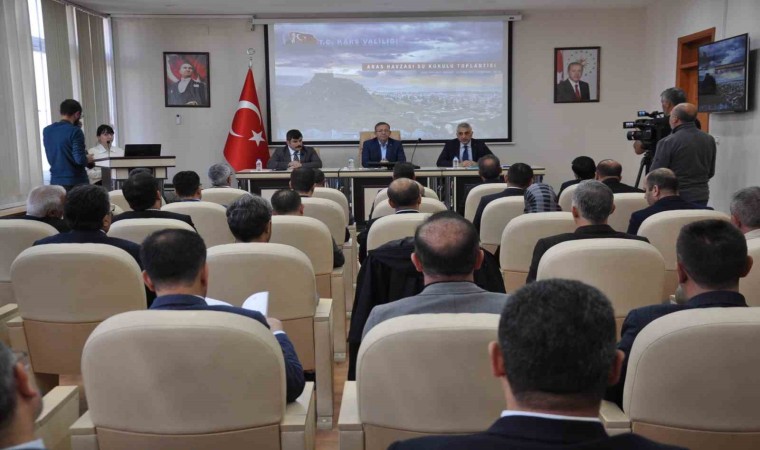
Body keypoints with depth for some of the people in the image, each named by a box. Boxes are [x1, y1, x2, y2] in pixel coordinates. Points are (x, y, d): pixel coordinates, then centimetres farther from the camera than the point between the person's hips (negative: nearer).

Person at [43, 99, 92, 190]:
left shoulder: (47, 131, 6)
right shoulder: (74, 131, -14)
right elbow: (80, 159, -20)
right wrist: (88, 159, 4)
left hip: (55, 181, 6)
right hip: (76, 181, -6)